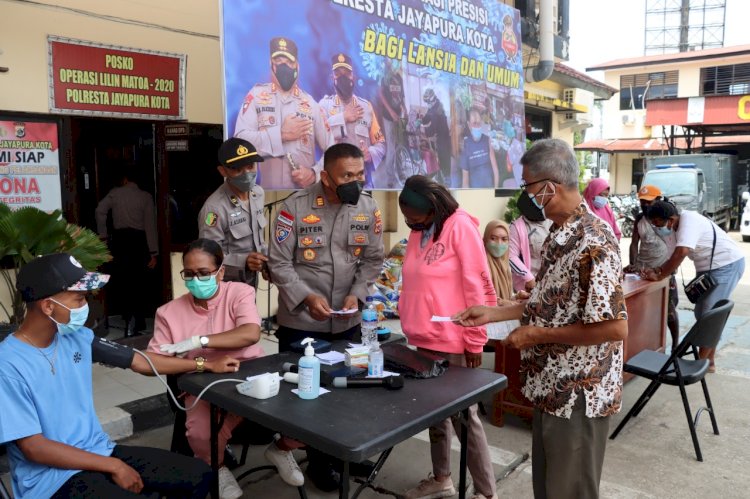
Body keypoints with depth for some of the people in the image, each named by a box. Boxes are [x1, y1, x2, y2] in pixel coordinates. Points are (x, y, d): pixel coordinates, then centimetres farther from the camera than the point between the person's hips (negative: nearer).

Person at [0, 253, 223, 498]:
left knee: (200, 474, 0)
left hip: (100, 452, 7)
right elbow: (33, 447, -18)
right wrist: (113, 467, -16)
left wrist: (207, 365, 14)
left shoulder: (78, 337, 1)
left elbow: (141, 361, 10)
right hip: (52, 477, -6)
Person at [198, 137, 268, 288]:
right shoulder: (214, 207, -26)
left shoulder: (258, 193, -2)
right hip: (226, 284, -7)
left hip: (252, 278, 7)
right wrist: (243, 261, -35)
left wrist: (266, 260, 5)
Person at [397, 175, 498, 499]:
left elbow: (476, 286, -14)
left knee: (464, 417, 3)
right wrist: (410, 325, 15)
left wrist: (474, 340, -12)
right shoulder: (418, 232, 10)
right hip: (424, 340, 7)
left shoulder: (460, 227, -12)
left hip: (454, 343, -7)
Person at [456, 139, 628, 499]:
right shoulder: (559, 235, 6)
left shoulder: (593, 243, -25)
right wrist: (493, 313, 11)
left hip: (579, 397, -9)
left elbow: (614, 327, -28)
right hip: (551, 388, 9)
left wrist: (537, 335, -20)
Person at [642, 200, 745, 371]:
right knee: (702, 314, 13)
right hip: (709, 268, 10)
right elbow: (675, 257, 10)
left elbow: (681, 253, -36)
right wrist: (656, 270, -6)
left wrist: (659, 277, -28)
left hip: (727, 266, -10)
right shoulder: (678, 227, 5)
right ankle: (709, 361, 23)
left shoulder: (688, 221, -25)